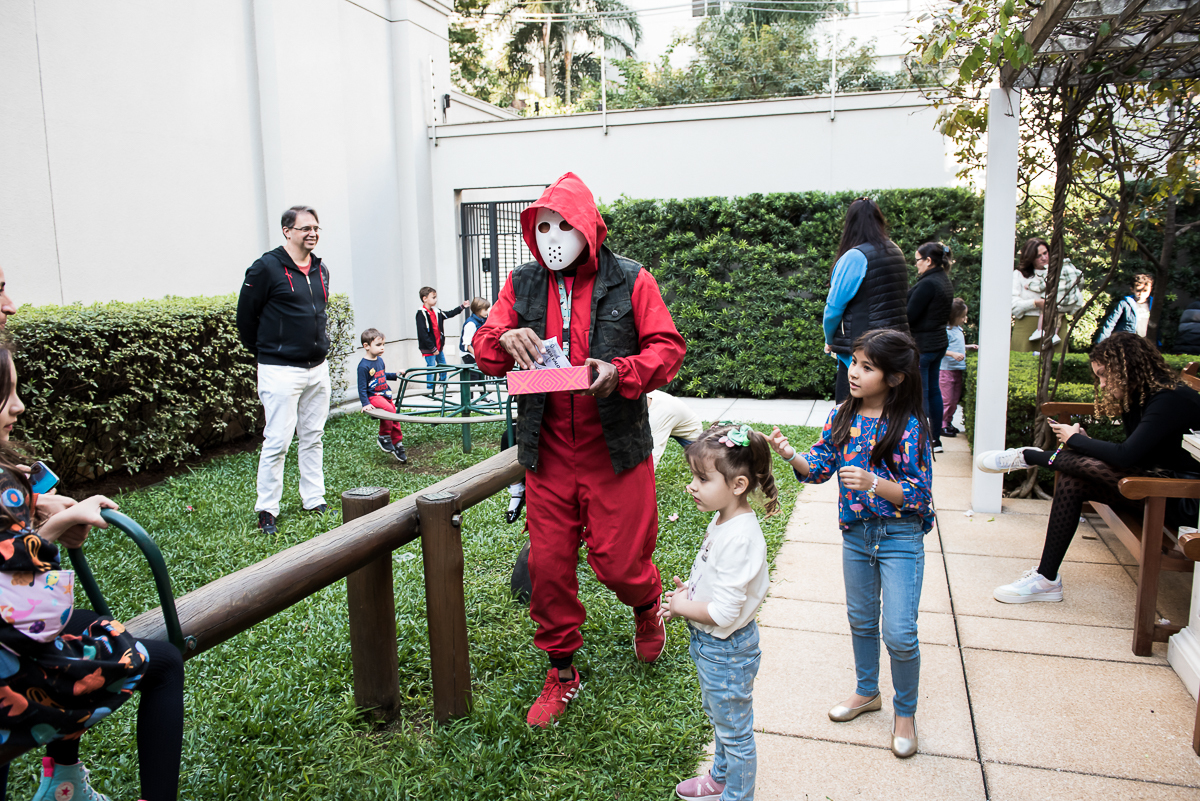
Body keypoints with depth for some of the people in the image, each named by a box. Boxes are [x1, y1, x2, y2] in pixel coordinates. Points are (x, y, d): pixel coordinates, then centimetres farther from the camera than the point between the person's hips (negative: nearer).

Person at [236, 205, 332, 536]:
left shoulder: (321, 270, 11)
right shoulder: (267, 267, -10)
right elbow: (245, 315, -4)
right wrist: (264, 352, 4)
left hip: (317, 368, 7)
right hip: (281, 370, -7)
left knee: (313, 437, 13)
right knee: (277, 441, -5)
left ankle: (315, 500, 23)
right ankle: (266, 511, 7)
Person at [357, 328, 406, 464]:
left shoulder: (380, 360, 10)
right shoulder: (363, 366, -15)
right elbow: (362, 387, -15)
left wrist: (395, 375, 26)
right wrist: (365, 403, -20)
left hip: (386, 395, 8)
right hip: (373, 396, -8)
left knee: (395, 419, 7)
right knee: (388, 409, -32)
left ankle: (398, 445, 22)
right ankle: (383, 437, -15)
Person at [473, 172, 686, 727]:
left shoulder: (630, 281, -2)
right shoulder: (522, 284, 7)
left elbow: (667, 347, -4)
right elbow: (484, 348, 7)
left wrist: (620, 373, -23)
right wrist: (505, 339, -18)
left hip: (615, 451, -3)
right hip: (547, 453, 3)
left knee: (618, 561, 1)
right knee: (547, 566, 6)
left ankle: (646, 605, 39)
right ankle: (561, 672, 28)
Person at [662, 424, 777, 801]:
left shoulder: (739, 537, -33)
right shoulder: (723, 519, -3)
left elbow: (724, 613, -32)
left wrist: (682, 607, -16)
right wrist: (689, 590, -1)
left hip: (727, 650, -10)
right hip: (710, 643, 10)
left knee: (735, 731, 13)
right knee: (717, 716, 30)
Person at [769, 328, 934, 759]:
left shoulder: (910, 427, -17)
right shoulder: (841, 416, -2)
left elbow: (919, 493, -17)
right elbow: (819, 467, 1)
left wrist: (873, 483, -31)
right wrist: (790, 454, -18)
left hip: (901, 537, -5)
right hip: (855, 532, 5)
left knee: (899, 632, -3)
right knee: (860, 619, 20)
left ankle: (905, 712, 22)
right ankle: (867, 692, 42)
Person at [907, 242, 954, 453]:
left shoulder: (928, 284, -19)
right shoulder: (945, 282, 11)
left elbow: (909, 316, -19)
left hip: (922, 346, -10)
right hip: (939, 342, 10)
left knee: (919, 394, -3)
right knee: (933, 390, 15)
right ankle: (936, 439, 23)